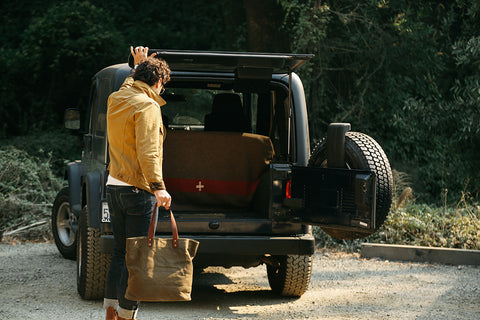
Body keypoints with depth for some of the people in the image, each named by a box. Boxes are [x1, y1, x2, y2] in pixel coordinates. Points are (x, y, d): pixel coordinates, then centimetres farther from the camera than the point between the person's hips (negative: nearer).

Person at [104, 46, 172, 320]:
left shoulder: (117, 100, 11)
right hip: (137, 189, -9)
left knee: (120, 252, 16)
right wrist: (158, 186, -28)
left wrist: (140, 66, 44)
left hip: (114, 186, 9)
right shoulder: (147, 106, -14)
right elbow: (147, 151, -24)